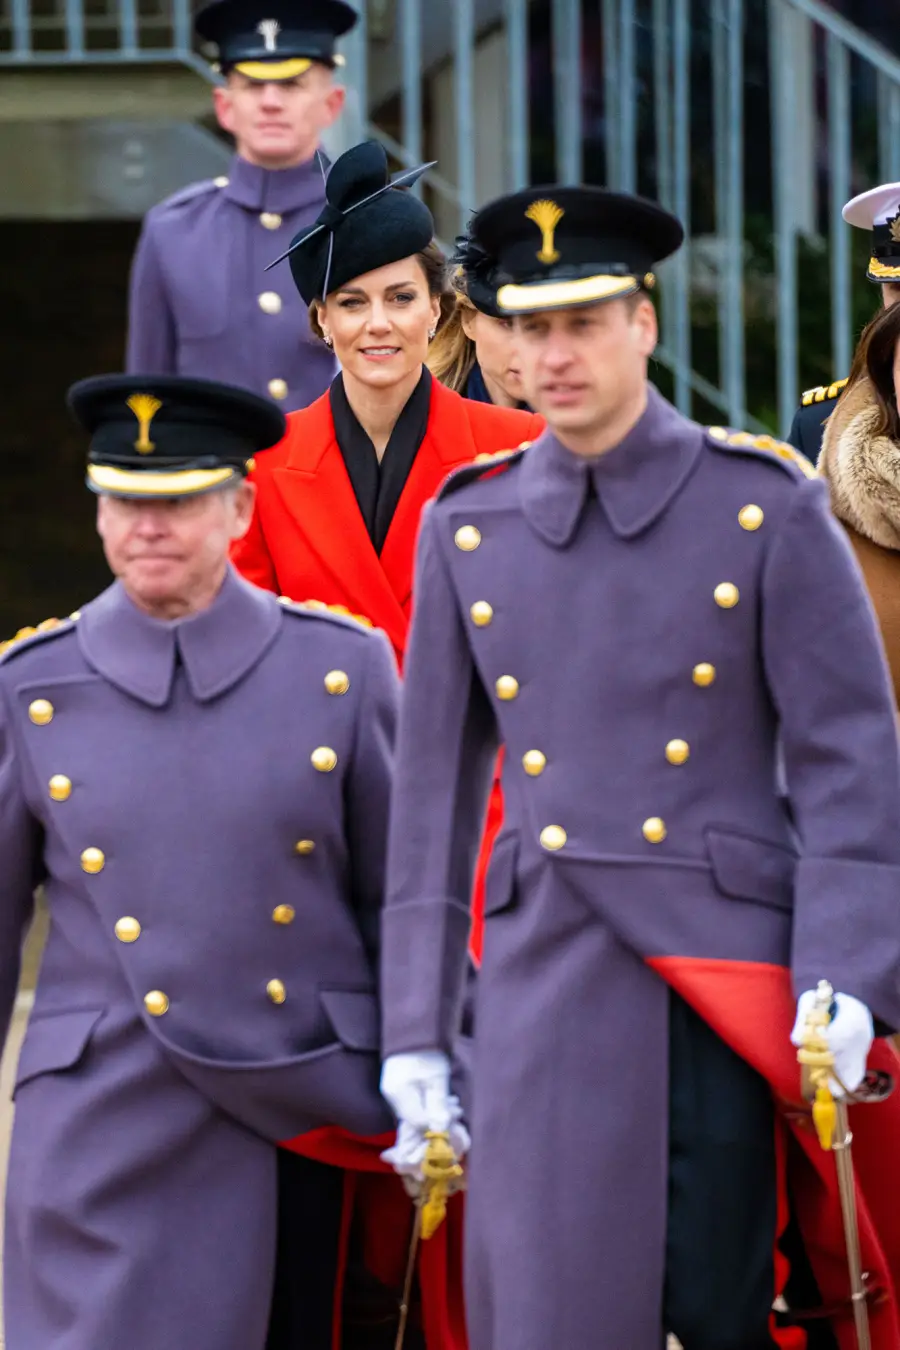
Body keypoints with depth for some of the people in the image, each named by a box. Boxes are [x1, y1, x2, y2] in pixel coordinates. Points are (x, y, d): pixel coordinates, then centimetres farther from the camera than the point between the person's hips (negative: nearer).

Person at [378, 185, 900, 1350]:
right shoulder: (467, 529, 8)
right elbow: (435, 787, 11)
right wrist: (414, 1030, 7)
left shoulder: (767, 509, -1)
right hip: (548, 981, 2)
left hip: (727, 973, -2)